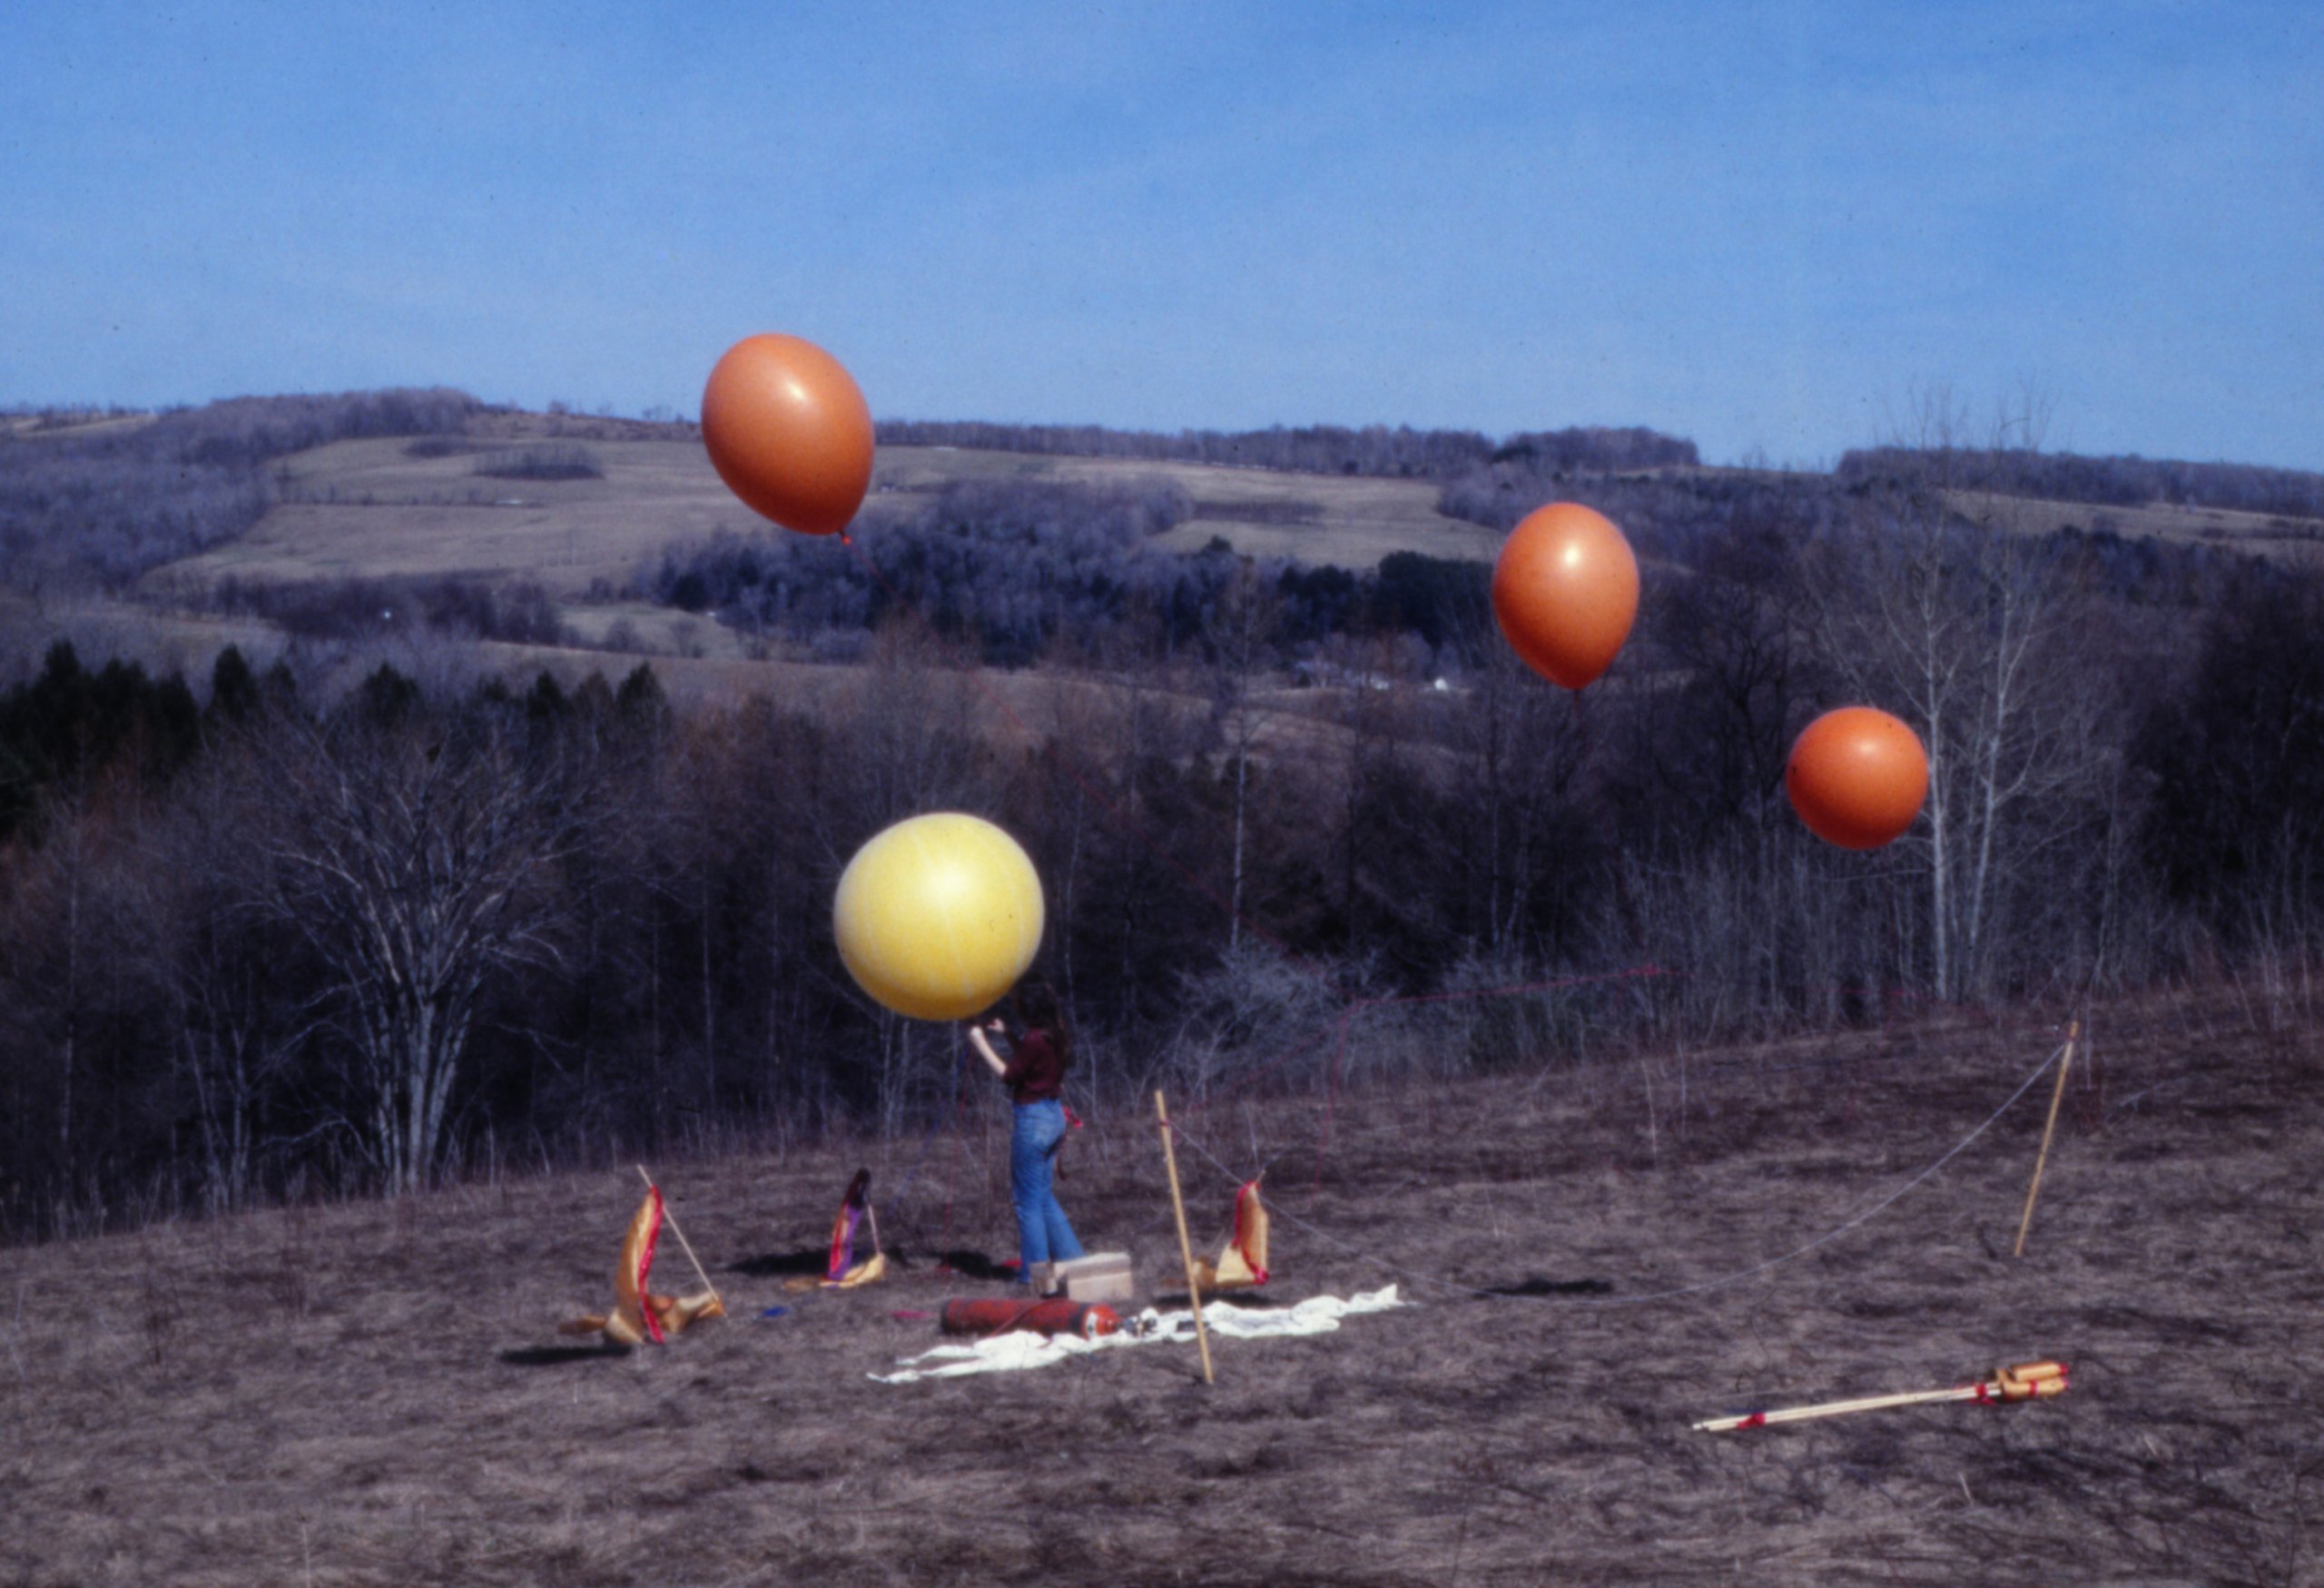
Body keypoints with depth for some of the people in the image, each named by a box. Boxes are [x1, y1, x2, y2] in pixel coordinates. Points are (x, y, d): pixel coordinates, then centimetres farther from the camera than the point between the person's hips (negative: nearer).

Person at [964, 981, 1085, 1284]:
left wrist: (981, 1044, -8)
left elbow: (1008, 1074, -14)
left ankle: (1035, 1270, 8)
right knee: (1044, 1196, 18)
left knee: (1028, 1200, 2)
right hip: (1054, 1115, 9)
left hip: (1033, 1119, -9)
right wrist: (1007, 1036, 21)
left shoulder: (1034, 1039, -20)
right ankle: (1070, 1257, 19)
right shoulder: (1055, 1037, 7)